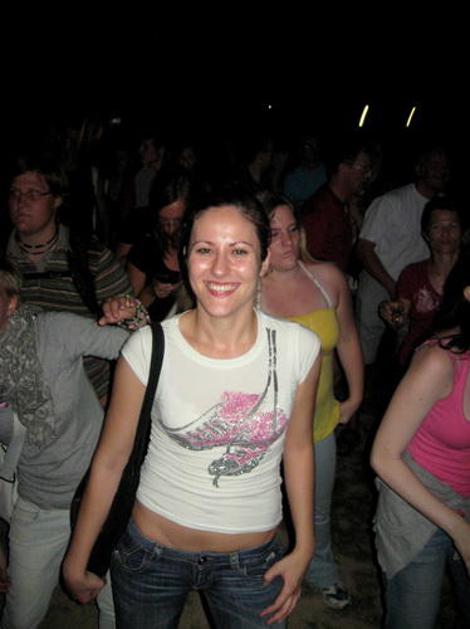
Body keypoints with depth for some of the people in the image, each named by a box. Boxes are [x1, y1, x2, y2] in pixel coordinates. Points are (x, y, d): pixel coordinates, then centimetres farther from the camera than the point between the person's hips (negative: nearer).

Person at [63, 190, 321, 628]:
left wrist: (304, 547, 5)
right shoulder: (149, 348, -18)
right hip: (151, 553, 0)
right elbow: (110, 459, -7)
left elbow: (297, 446, 1)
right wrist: (76, 560, 1)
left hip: (252, 560, 1)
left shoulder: (298, 348, -14)